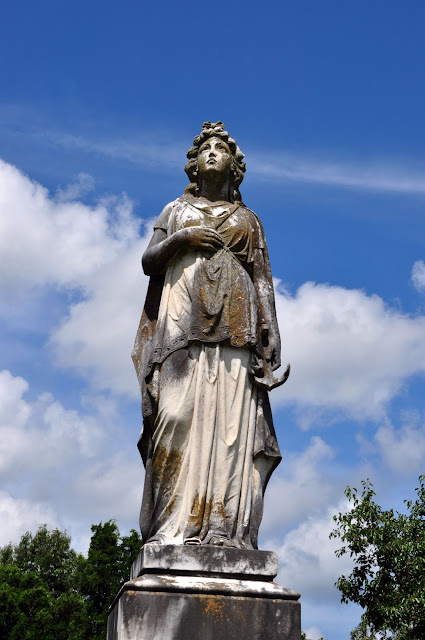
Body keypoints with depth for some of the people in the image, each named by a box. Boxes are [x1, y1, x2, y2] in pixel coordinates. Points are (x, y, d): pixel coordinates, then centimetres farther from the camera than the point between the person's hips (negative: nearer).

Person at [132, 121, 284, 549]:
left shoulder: (247, 220, 23)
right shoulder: (176, 210, 24)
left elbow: (263, 280, 14)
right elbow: (148, 262, 14)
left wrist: (270, 337, 1)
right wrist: (180, 238, -5)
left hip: (234, 329, 1)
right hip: (183, 324, 0)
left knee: (231, 420, -12)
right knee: (178, 414, -15)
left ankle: (225, 530, -16)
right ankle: (172, 528, -17)